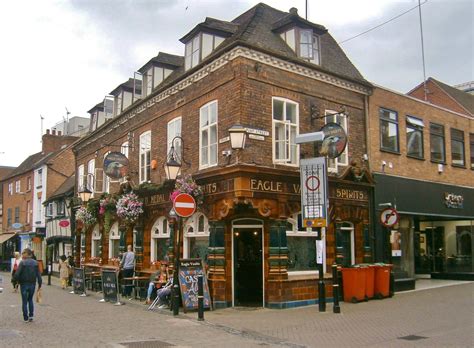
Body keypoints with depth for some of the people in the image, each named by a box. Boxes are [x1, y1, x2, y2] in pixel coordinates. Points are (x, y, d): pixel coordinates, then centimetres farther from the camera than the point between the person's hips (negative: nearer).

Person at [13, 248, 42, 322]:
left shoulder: (22, 263, -13)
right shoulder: (35, 263, -2)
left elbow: (17, 274, -17)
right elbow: (38, 275, -3)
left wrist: (18, 281, 3)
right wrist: (40, 284, 3)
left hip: (24, 284, -3)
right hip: (32, 284, 3)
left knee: (24, 301, 9)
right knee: (30, 299, 21)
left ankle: (26, 318, 12)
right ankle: (31, 315, 13)